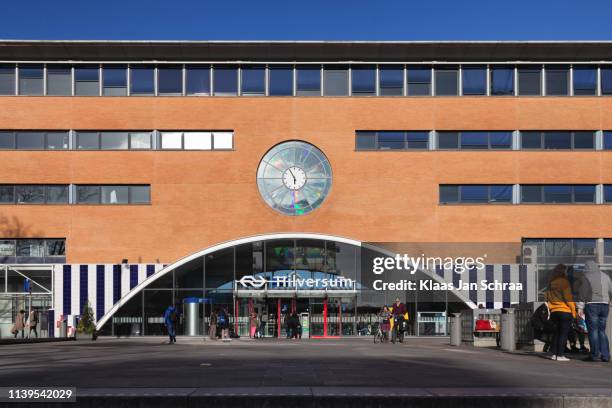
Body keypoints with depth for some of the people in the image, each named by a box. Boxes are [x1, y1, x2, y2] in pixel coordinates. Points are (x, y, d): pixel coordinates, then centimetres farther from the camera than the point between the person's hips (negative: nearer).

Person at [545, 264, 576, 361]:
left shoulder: (550, 283, 11)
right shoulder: (564, 282, -9)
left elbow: (548, 298, 16)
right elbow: (568, 297, -13)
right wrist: (573, 310, -7)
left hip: (554, 311, 6)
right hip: (565, 311, -6)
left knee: (556, 332, 14)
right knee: (563, 333, -3)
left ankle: (554, 354, 13)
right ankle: (560, 355, -5)